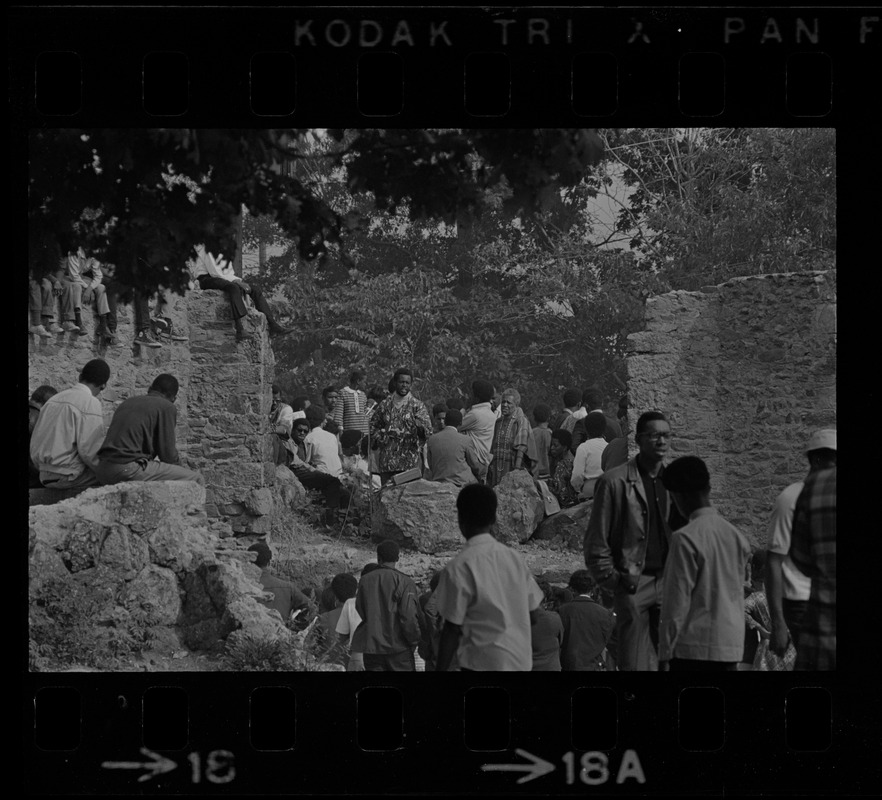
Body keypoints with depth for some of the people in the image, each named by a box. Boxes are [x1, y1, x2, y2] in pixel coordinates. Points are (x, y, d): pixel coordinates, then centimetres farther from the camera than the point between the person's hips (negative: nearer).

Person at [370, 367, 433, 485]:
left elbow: (428, 431, -6)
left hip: (409, 461, -2)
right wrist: (381, 438, 2)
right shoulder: (385, 405, 11)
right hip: (386, 461, 2)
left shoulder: (417, 406, 4)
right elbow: (373, 426, 20)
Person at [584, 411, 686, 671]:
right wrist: (611, 581, -6)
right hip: (633, 586, -4)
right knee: (636, 663, -4)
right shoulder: (615, 482, -3)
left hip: (669, 581, 4)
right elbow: (596, 542, -2)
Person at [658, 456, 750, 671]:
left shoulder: (686, 539, -12)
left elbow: (677, 602, -12)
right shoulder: (737, 537, 8)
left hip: (693, 648, -6)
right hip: (731, 648, 7)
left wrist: (665, 655, -7)